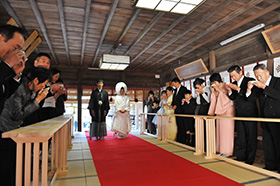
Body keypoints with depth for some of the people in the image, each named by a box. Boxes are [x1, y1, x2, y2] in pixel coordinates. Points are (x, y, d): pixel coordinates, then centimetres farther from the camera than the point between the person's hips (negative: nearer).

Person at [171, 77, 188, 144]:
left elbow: (183, 99, -12)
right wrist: (172, 105, 5)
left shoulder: (184, 89, -6)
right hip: (176, 110, 8)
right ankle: (178, 140, 14)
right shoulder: (176, 90, 20)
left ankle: (183, 140, 0)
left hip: (181, 110, -8)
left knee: (181, 126, -6)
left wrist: (176, 105, -11)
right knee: (178, 126, 9)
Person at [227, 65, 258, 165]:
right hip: (239, 114, 6)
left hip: (250, 113, -6)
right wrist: (230, 91, -6)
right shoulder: (234, 84, 12)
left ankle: (250, 159, 11)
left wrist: (238, 89, -21)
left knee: (251, 137, 1)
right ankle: (241, 156, 21)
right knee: (240, 137, 12)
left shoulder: (250, 81, -5)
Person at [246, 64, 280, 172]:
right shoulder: (258, 85, 8)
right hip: (265, 120, 6)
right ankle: (270, 166, 25)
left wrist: (264, 87, -25)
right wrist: (249, 89, -12)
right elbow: (251, 98, 5)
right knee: (267, 144, 12)